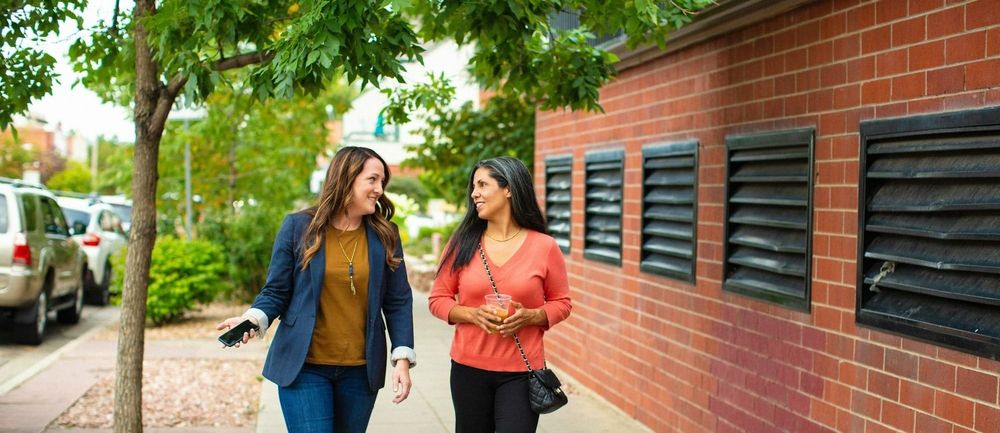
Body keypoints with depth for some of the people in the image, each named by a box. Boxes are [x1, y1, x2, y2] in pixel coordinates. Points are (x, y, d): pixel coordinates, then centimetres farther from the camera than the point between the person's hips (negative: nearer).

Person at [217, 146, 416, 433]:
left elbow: (398, 302, 3)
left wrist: (403, 359, -6)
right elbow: (276, 291, 1)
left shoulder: (385, 236, 3)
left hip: (360, 371, 3)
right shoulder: (298, 227, -3)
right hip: (304, 366, -2)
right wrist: (253, 320, -19)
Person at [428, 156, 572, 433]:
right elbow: (438, 299, 4)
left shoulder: (544, 247, -5)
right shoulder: (462, 243, -1)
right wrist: (473, 314, -14)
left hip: (521, 372, -2)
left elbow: (561, 303, 4)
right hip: (468, 368, 2)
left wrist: (530, 316, -15)